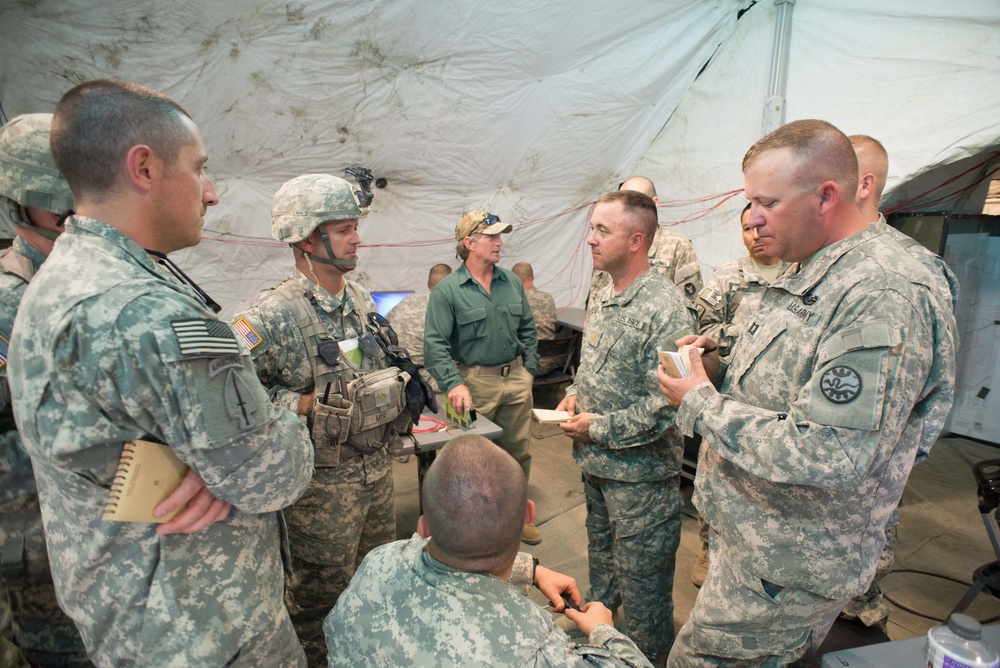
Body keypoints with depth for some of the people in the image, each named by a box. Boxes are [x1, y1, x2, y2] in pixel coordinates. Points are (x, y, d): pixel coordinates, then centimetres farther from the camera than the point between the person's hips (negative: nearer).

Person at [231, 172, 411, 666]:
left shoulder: (362, 300, 4)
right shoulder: (272, 316, -21)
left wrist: (404, 384, 4)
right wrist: (303, 404, -25)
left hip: (377, 466, 8)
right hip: (323, 482, -7)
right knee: (321, 594, 14)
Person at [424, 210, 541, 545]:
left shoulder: (512, 282, 6)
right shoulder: (447, 290, -10)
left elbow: (528, 330, 14)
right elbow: (435, 344, -14)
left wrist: (529, 370, 9)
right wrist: (454, 384, -24)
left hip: (516, 379, 5)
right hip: (476, 382, -5)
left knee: (518, 451, 15)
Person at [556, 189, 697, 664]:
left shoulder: (666, 308, -24)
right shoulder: (603, 296, 5)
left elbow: (669, 403, -27)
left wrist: (599, 428, -20)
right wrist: (575, 394, 2)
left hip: (641, 475, -8)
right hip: (595, 465, 9)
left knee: (641, 578, 11)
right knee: (601, 556, 28)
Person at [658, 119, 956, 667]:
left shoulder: (881, 298, -24)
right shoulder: (806, 275, 8)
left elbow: (827, 455, -31)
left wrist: (701, 403, -22)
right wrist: (718, 371, -1)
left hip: (785, 568, -9)